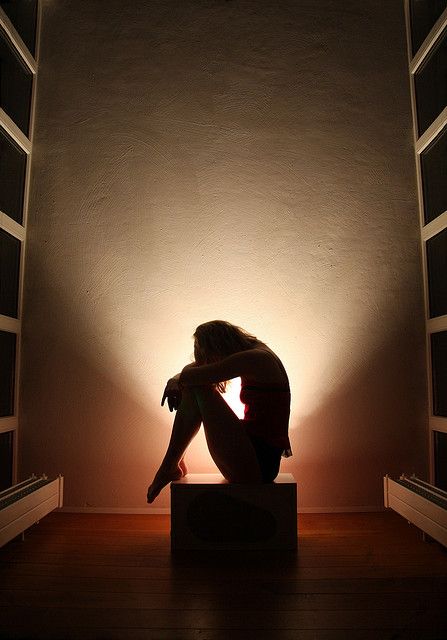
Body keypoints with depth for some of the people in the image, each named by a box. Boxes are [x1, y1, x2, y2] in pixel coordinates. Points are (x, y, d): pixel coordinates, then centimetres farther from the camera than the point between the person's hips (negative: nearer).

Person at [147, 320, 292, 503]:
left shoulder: (256, 358, -16)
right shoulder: (252, 356, 11)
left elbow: (194, 375, -20)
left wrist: (176, 380, 1)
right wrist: (176, 381, -1)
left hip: (259, 463, -9)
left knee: (198, 388, -13)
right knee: (192, 388, 5)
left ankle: (170, 466, -1)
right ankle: (173, 465, 6)